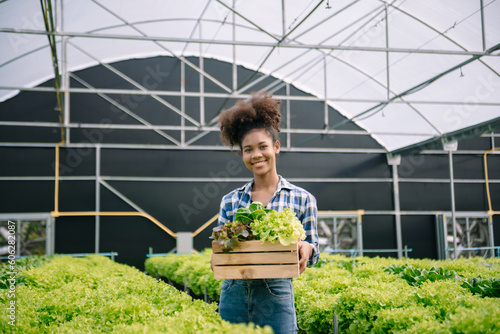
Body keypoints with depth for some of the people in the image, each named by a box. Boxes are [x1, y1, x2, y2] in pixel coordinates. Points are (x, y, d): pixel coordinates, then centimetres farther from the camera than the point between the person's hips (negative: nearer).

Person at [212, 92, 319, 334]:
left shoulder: (302, 199, 2)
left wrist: (306, 249, -16)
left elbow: (313, 250, 6)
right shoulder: (230, 201, 8)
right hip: (233, 296, 2)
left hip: (276, 297, -2)